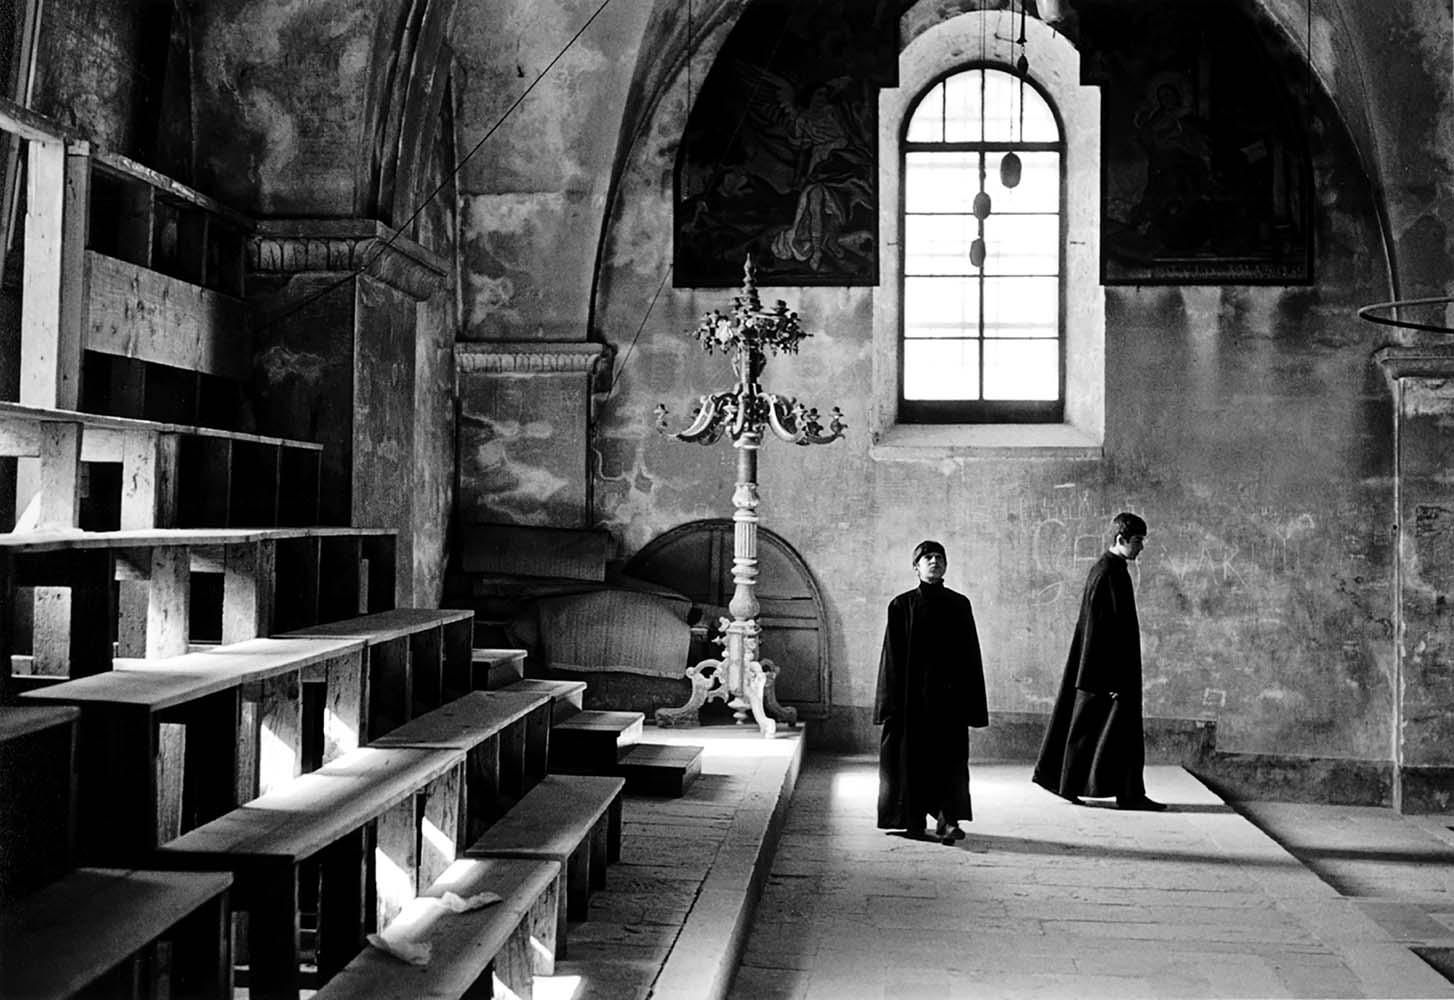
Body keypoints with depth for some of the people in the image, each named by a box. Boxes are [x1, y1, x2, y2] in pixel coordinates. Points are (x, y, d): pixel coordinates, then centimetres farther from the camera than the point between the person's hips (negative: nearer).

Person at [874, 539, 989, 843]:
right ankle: (914, 821, 13)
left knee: (950, 757, -7)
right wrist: (893, 701, -3)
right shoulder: (902, 605, 3)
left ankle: (949, 819, -10)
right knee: (913, 757, 3)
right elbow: (893, 657, 3)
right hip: (913, 694, -1)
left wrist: (972, 703, 0)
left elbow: (970, 655, 6)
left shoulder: (959, 605, 7)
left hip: (949, 693, 1)